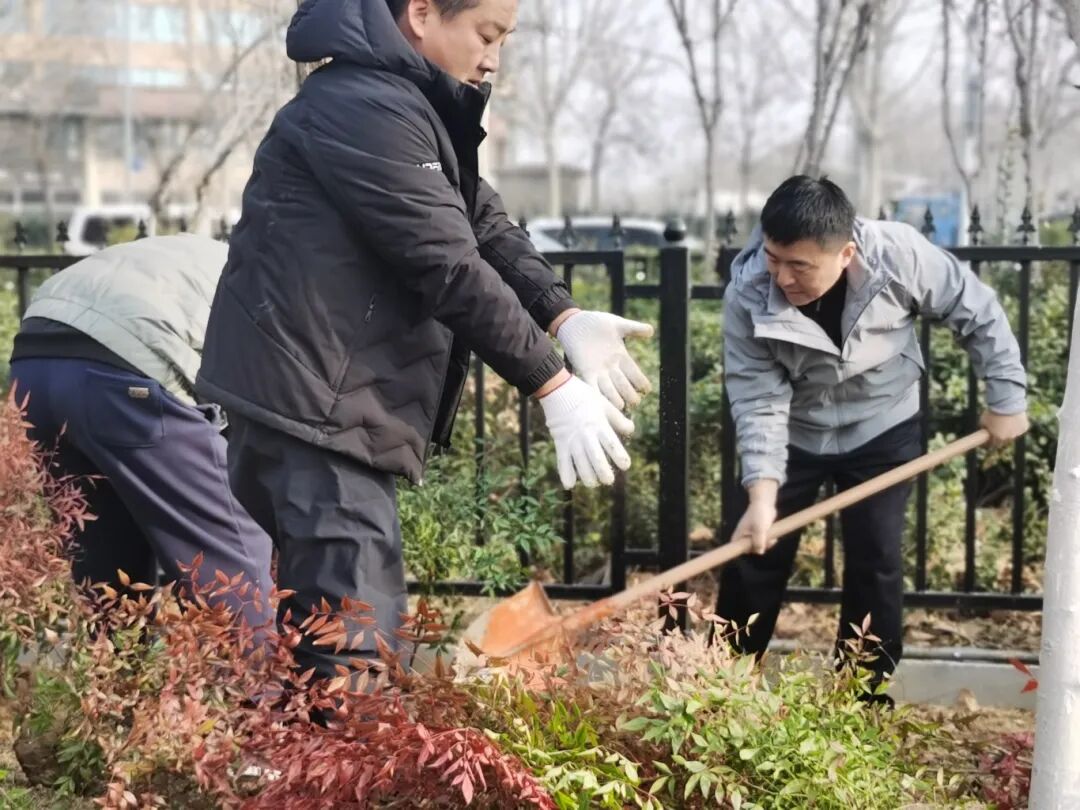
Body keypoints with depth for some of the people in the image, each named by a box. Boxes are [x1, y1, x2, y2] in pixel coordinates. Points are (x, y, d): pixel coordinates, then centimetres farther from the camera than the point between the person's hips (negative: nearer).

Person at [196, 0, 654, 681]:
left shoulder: (411, 107, 17)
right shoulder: (364, 108, -17)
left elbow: (487, 227, 10)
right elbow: (449, 267, -21)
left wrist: (564, 317, -6)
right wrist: (554, 386, -18)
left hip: (331, 396, 11)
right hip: (312, 397, -11)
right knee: (357, 642, -13)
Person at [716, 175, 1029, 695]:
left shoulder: (899, 254, -28)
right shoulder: (747, 297, -28)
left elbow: (977, 313, -13)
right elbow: (757, 399, -25)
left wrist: (1007, 396, -8)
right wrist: (762, 493, -34)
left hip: (883, 431, 0)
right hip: (793, 434, 0)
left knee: (876, 564, -2)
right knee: (754, 558, 2)